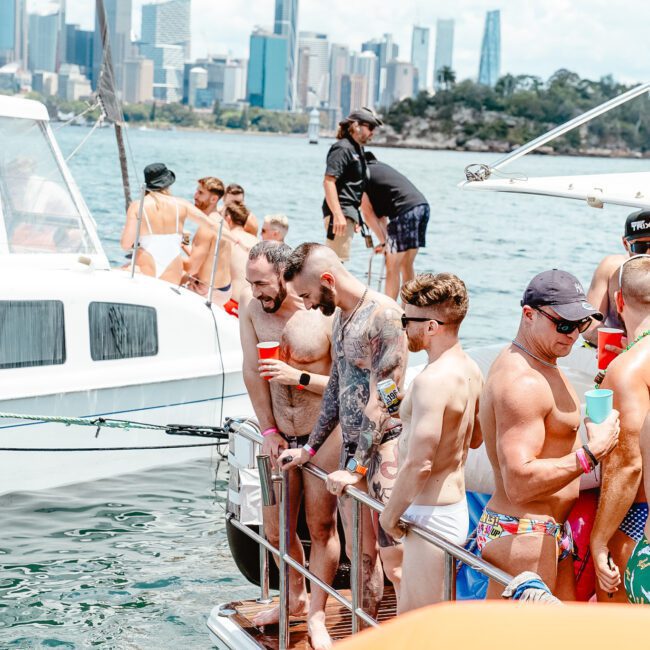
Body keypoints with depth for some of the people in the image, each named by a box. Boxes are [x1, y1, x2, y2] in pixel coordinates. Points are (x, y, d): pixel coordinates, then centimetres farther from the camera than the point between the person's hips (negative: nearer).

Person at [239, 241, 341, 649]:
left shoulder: (326, 316, -16)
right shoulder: (251, 307, -3)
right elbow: (252, 372, 1)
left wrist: (298, 377, -24)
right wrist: (268, 430, -1)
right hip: (281, 437, 5)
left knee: (322, 526, 3)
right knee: (276, 531, 12)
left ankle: (317, 615, 17)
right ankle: (295, 597, 36)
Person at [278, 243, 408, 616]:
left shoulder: (383, 316, -17)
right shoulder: (342, 317, 13)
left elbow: (381, 401, -20)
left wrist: (356, 467, -18)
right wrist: (309, 449, 23)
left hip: (384, 447, -9)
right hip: (352, 447, 9)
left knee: (395, 564, -8)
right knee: (360, 554, 15)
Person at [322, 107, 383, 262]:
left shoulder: (357, 149, 17)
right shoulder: (342, 148, -12)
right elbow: (328, 181, -20)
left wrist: (355, 217, 24)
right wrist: (338, 215, -27)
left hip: (349, 211, 10)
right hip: (340, 211, -10)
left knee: (338, 260, 15)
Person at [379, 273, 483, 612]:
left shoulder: (433, 380, -23)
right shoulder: (469, 369, 7)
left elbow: (418, 464, -26)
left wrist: (389, 513, -12)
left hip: (432, 517, -10)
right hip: (457, 506, 10)